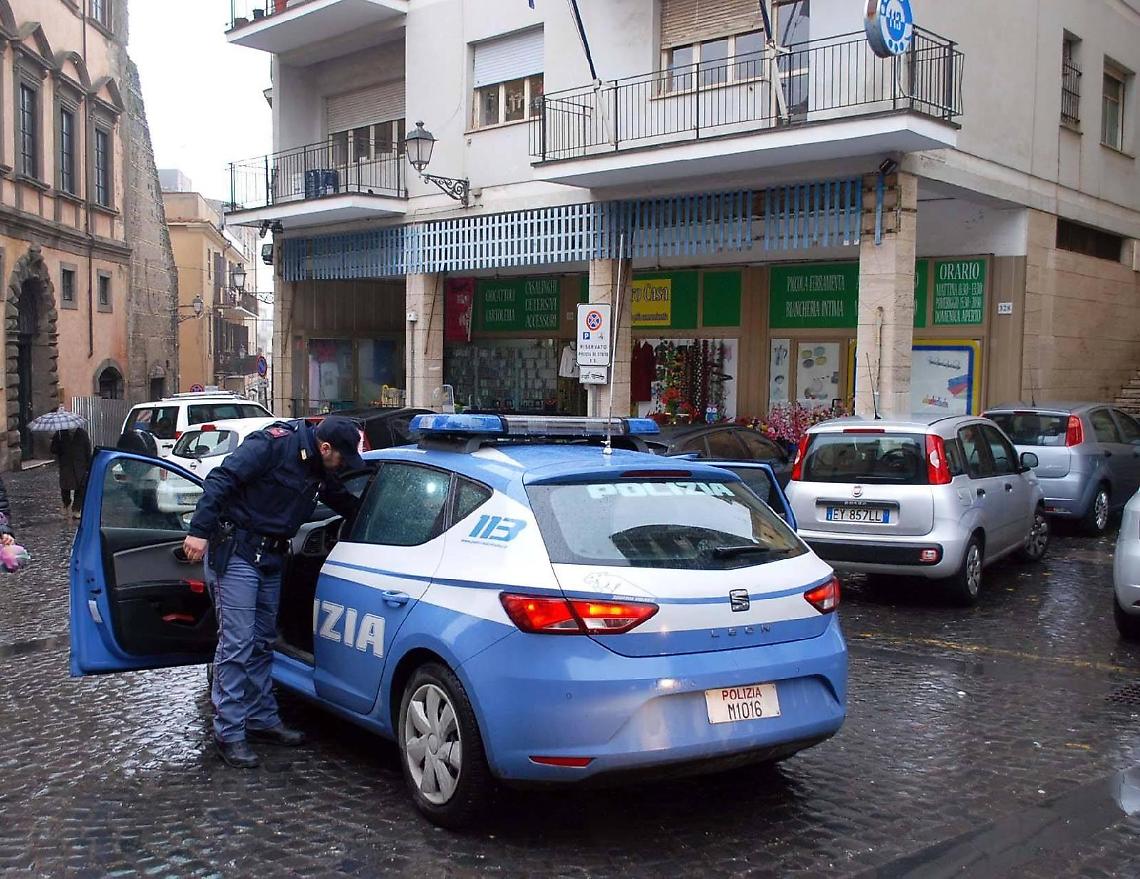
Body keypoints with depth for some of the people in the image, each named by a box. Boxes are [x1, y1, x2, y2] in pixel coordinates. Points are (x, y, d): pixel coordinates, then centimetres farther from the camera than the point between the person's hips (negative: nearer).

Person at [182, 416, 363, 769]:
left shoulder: (320, 472, 8)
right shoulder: (273, 444, -18)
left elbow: (345, 503, 24)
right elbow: (221, 479, -22)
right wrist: (200, 530, -26)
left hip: (270, 558, 9)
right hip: (236, 551, -9)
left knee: (262, 643, 15)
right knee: (237, 643, -8)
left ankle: (262, 719, 26)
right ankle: (229, 733, -2)